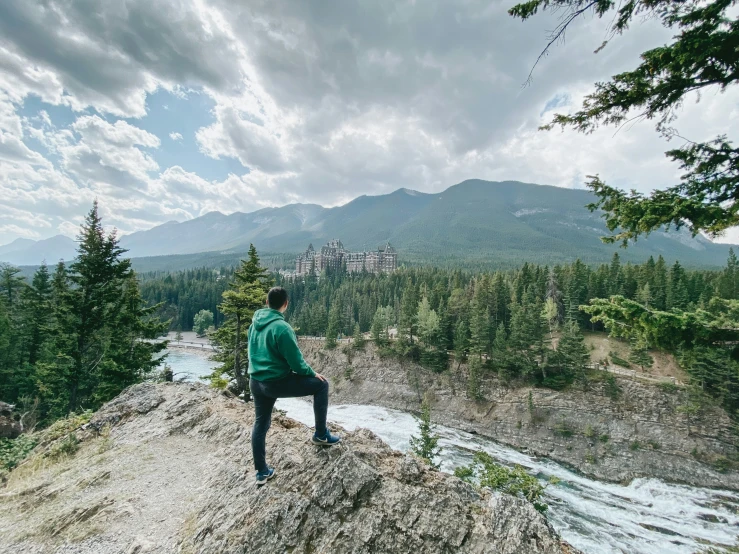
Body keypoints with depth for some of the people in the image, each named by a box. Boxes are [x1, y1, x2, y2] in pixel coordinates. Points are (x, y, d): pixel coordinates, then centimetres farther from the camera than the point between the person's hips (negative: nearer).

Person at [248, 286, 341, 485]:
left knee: (261, 423, 21)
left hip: (256, 382, 8)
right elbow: (296, 361, -19)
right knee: (321, 384, 4)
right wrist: (312, 373, -2)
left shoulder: (255, 323, 3)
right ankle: (321, 434, 13)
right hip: (277, 382, -8)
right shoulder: (281, 327, -22)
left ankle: (262, 472, 33)